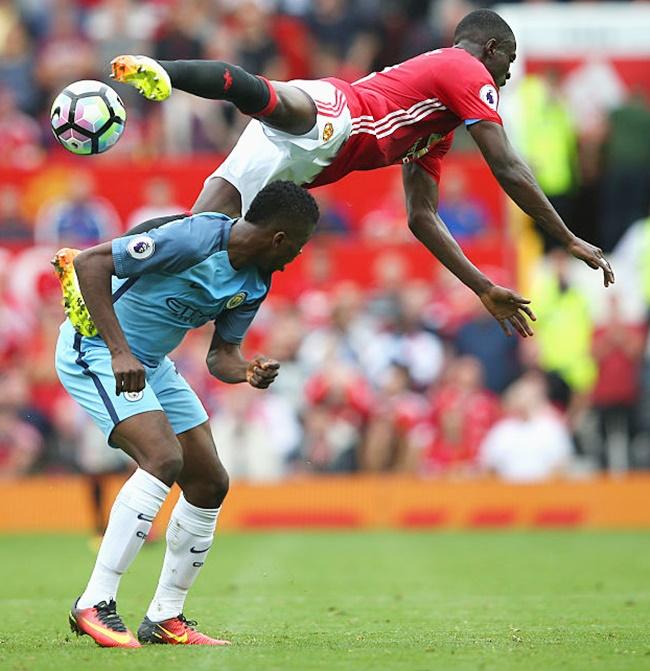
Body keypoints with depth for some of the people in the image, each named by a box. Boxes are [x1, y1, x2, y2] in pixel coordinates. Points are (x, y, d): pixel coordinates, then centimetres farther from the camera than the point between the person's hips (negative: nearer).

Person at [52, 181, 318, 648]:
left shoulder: (255, 283, 0)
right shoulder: (195, 239, -26)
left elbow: (221, 353, 7)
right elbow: (90, 263, -28)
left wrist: (248, 371, -18)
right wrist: (119, 352, -32)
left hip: (151, 362, 9)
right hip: (93, 349, -9)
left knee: (210, 483, 5)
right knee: (164, 457, -27)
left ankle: (165, 619, 15)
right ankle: (95, 605, -23)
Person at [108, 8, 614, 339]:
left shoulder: (439, 131, 40)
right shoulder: (470, 72, 14)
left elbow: (422, 218, 40)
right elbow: (508, 171, 5)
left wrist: (484, 289, 40)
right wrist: (570, 242, 10)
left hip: (306, 156, 9)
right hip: (326, 115, -9)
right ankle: (162, 72, -64)